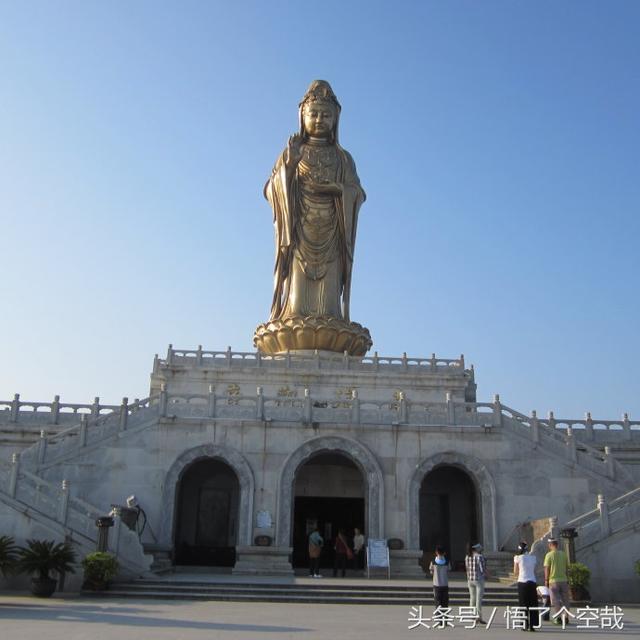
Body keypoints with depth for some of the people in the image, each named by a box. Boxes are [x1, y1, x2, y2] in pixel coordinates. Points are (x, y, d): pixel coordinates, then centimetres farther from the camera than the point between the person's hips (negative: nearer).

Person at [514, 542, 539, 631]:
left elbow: (515, 571, 5)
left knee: (523, 604, 6)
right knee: (532, 604, 8)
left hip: (522, 582, -2)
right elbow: (534, 571, 11)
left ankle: (525, 625, 5)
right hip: (532, 581, 2)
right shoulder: (533, 558, 5)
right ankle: (532, 625, 4)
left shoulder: (518, 558, -3)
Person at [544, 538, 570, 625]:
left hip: (553, 581, -3)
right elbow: (567, 568, 7)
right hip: (564, 580, 3)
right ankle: (565, 617, 8)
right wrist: (567, 579, 15)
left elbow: (547, 569, -8)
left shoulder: (549, 555, -8)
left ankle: (558, 618, 0)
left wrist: (546, 581, 1)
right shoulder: (564, 554, 4)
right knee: (565, 600, 11)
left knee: (555, 600, 3)